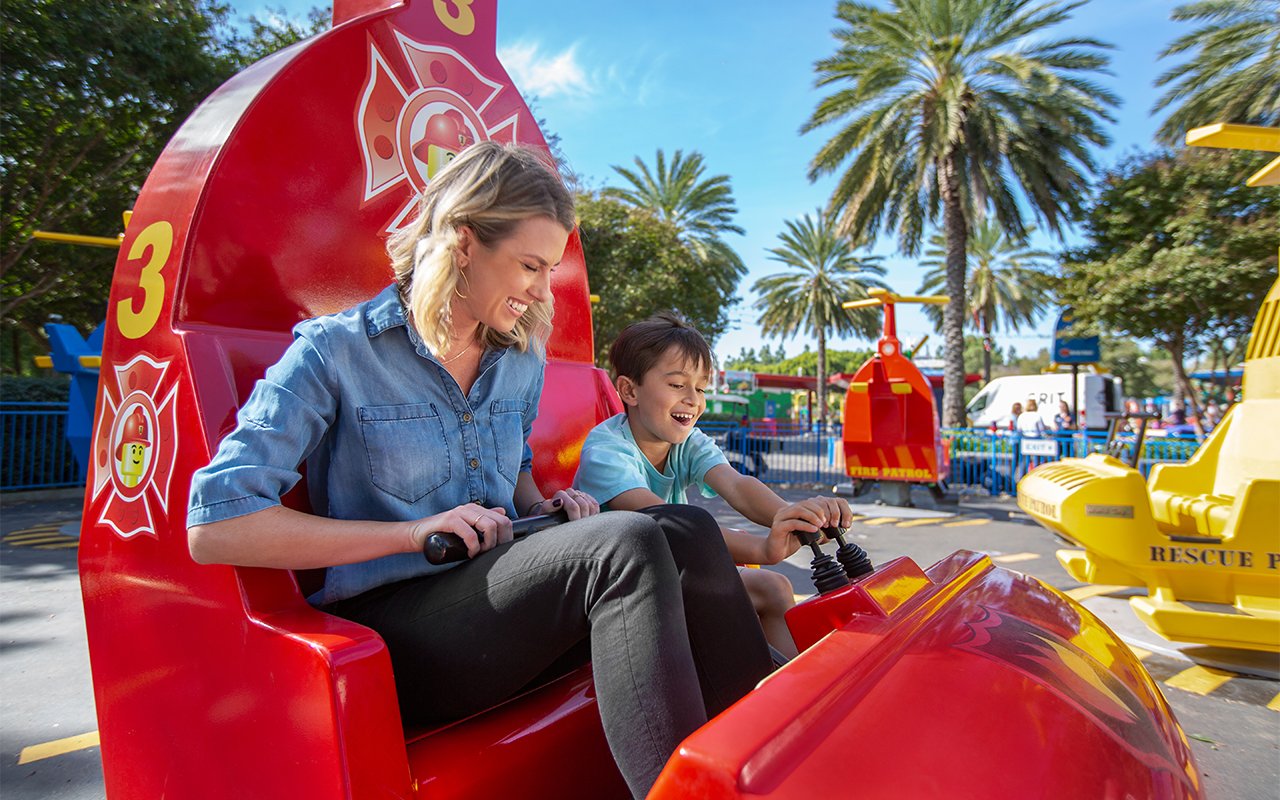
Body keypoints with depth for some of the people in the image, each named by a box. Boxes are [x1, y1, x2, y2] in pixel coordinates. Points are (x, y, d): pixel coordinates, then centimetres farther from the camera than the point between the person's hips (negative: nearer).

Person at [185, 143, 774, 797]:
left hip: (502, 608, 6)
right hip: (389, 628, -6)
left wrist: (541, 508, 4)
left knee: (686, 529, -16)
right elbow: (213, 526, -13)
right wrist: (413, 532, -18)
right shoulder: (336, 352, -7)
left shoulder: (522, 361, 11)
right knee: (624, 544, -29)